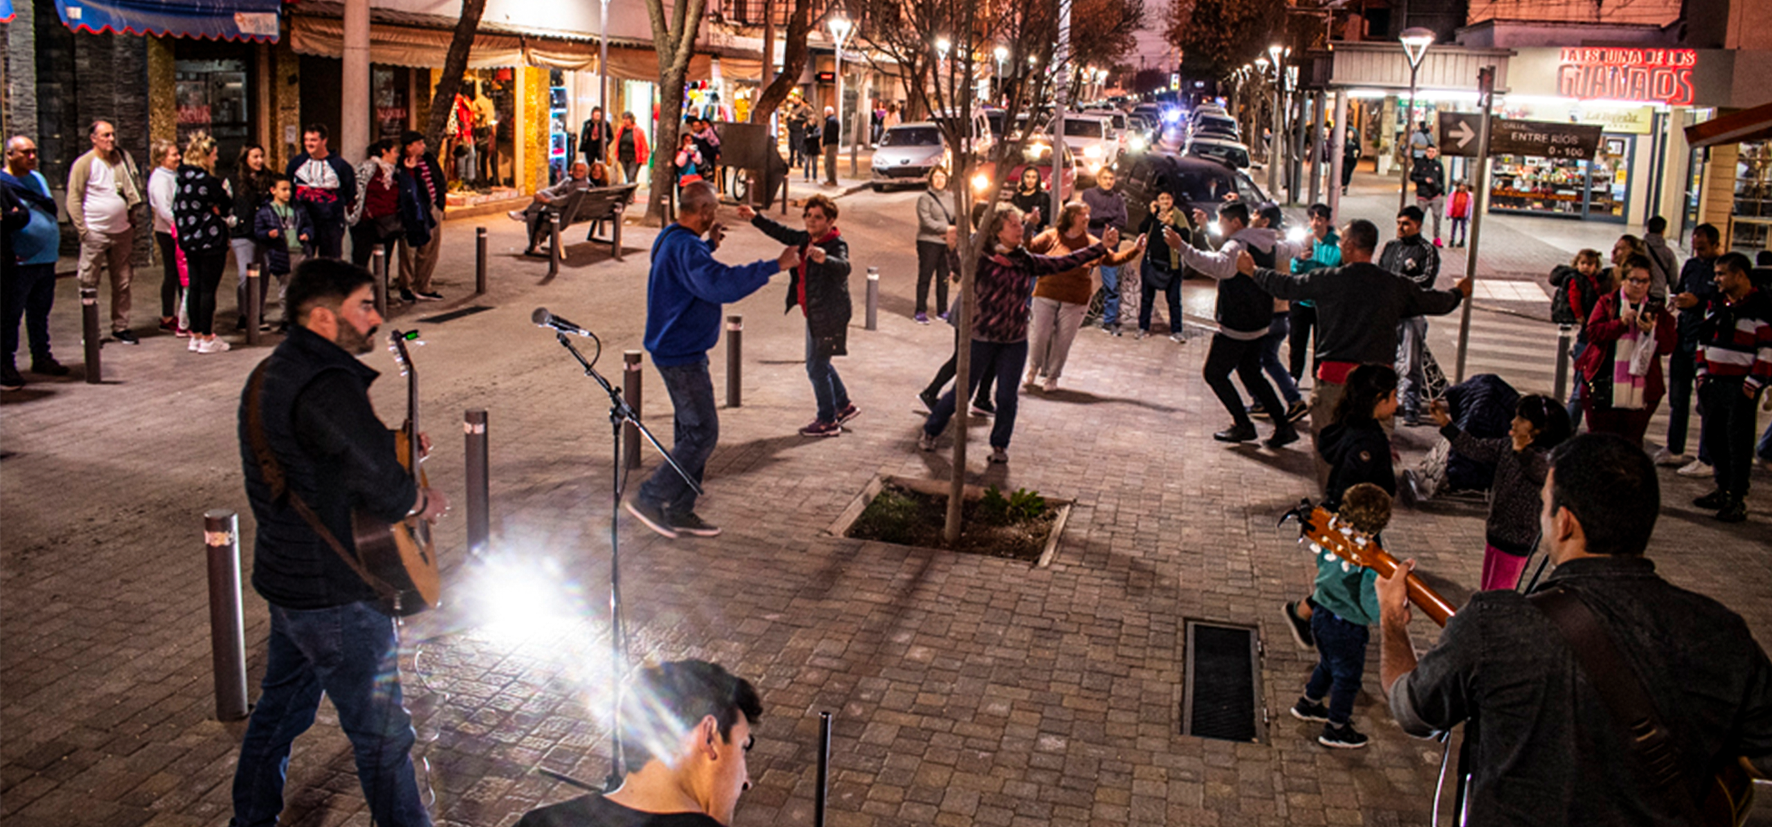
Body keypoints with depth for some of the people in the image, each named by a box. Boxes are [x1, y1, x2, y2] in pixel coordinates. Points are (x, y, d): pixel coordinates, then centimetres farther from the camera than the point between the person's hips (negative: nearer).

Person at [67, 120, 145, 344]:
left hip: (122, 232, 5)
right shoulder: (84, 163, -5)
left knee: (122, 283, 8)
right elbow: (73, 199, -6)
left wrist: (132, 219, 10)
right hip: (95, 233, -5)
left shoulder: (123, 159, 8)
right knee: (89, 285, 0)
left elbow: (133, 192, 18)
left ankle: (120, 327, 18)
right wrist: (82, 230, -12)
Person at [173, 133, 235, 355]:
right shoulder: (209, 182, -17)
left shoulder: (183, 179, 5)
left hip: (189, 242, 7)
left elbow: (176, 209, 11)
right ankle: (207, 339, 4)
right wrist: (224, 193, 9)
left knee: (194, 287, 13)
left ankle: (195, 336, 19)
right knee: (208, 288, -1)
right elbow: (228, 209, -8)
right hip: (211, 242, -7)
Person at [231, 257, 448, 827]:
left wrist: (393, 446, 10)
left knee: (281, 706, 25)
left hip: (287, 577, 10)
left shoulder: (272, 372, 8)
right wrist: (424, 502, -12)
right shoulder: (326, 385, -25)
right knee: (381, 733, 3)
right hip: (336, 595, -10)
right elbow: (383, 491, -33)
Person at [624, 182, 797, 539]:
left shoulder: (672, 239, 12)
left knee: (694, 431, 15)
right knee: (702, 433, -7)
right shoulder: (685, 247, -22)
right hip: (681, 355, -11)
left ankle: (679, 512, 20)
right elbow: (719, 285, -36)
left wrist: (710, 244, 22)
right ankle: (650, 499, -1)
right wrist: (775, 266, -32)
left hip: (679, 352, 11)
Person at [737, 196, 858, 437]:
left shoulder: (836, 244, -21)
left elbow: (843, 267, -42)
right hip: (814, 315, 10)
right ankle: (844, 406, 37)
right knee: (819, 363, 22)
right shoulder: (805, 239, 5)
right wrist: (755, 217, 20)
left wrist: (824, 259, -62)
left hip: (828, 316, -9)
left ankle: (828, 421, 10)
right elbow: (781, 233, 22)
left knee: (816, 366, -3)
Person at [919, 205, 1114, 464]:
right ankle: (930, 432, 27)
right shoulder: (981, 258, -12)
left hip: (1015, 341, 4)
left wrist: (1102, 247, 7)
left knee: (1007, 396, 7)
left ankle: (999, 445, 27)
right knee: (963, 390, 6)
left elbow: (1065, 263, 8)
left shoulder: (1026, 262, 4)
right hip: (981, 337, -4)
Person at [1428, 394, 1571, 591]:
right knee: (1486, 591, 20)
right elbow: (1476, 448, 10)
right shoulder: (1507, 446, 1)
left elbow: (1542, 471, -44)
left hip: (1516, 540, -8)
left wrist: (1523, 452, -65)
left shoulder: (1544, 457, -23)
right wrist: (1445, 423, 3)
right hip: (1495, 530, 8)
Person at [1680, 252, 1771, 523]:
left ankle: (1737, 498, 4)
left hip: (1740, 386, -7)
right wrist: (1702, 371, 12)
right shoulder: (1716, 302, 12)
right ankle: (1723, 489, 25)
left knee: (1738, 441, -3)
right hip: (1714, 382, 7)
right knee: (1712, 436, 12)